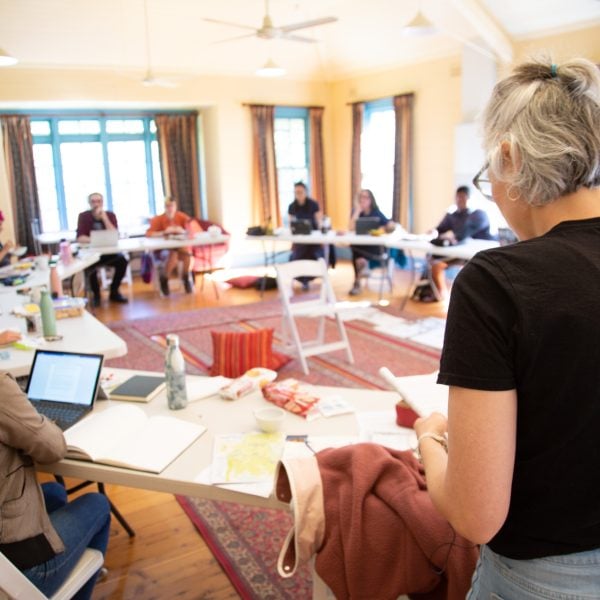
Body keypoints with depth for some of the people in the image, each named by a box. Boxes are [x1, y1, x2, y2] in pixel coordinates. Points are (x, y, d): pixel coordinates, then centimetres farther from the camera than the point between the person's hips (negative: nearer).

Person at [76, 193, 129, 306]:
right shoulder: (83, 216, -3)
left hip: (109, 252, 2)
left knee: (122, 260, -26)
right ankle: (96, 294, -7)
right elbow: (80, 238, -13)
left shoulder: (110, 215, 0)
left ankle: (114, 292, -5)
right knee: (89, 265, -33)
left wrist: (104, 218, -19)